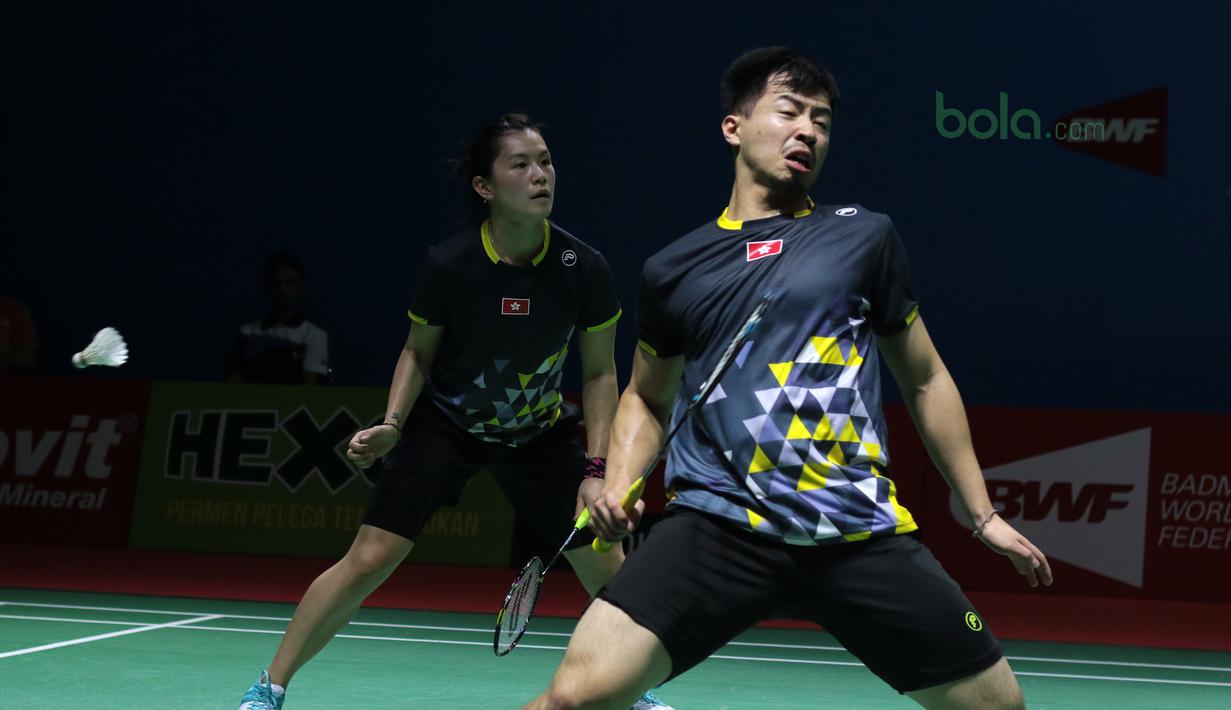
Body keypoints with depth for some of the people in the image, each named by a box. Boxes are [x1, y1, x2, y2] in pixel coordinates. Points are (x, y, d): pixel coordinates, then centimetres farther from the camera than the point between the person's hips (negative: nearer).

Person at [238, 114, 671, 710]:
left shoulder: (584, 269, -19)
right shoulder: (448, 263, -23)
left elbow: (599, 373, -6)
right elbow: (417, 353, -4)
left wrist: (596, 470, -12)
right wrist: (392, 425, -18)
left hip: (541, 432, 2)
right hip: (444, 425, -2)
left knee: (606, 570, -1)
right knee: (368, 560, -11)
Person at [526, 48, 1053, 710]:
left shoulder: (865, 237, 10)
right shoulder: (672, 270, 10)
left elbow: (925, 379, 18)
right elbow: (648, 396, 26)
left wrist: (982, 514, 19)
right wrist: (620, 481, 7)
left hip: (859, 533, 1)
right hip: (717, 524, -1)